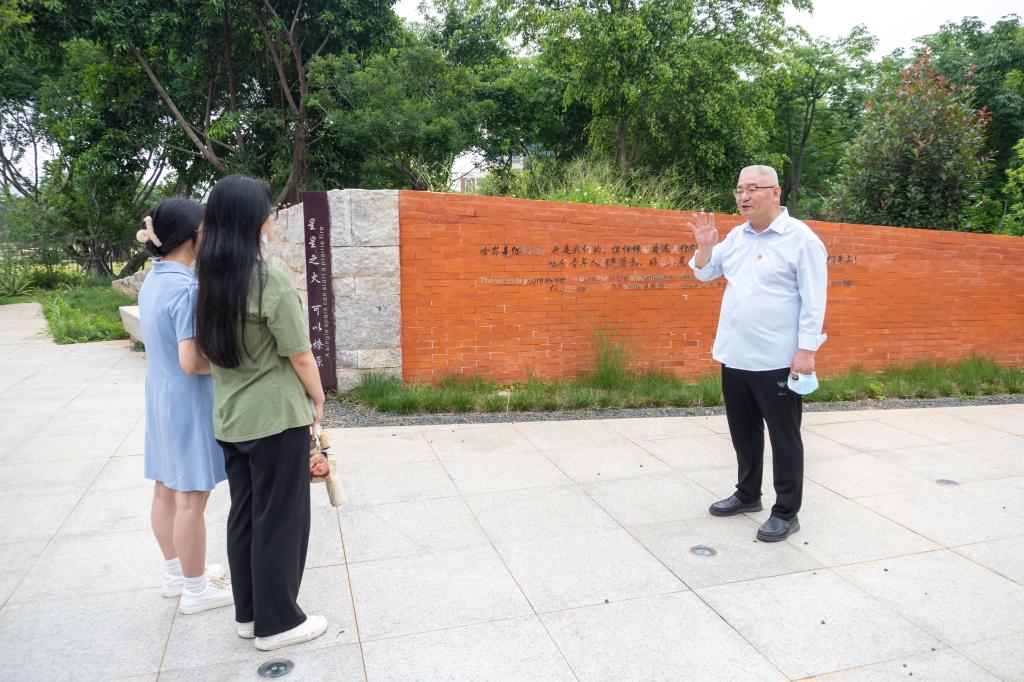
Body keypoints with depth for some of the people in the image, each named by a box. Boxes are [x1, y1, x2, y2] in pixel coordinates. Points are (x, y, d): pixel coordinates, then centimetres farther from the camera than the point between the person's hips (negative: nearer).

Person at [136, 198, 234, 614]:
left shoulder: (151, 283, 6)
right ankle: (195, 589, 16)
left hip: (159, 398, 9)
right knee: (191, 498, 2)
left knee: (166, 489, 18)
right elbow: (191, 362, -25)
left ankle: (175, 572, 35)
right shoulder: (186, 287, -22)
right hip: (189, 402, -9)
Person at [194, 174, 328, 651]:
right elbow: (300, 356, -14)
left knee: (243, 514, 17)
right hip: (276, 417, -7)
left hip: (229, 417, 7)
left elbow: (211, 349, 11)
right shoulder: (270, 281, -19)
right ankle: (277, 623, 20)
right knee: (279, 519, 6)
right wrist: (318, 399, 0)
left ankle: (249, 613, 31)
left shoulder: (209, 280, 2)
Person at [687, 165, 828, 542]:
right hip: (734, 356, 7)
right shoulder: (737, 236, 9)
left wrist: (806, 350, -17)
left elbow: (814, 301, -12)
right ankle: (748, 494, 34)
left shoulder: (801, 238, -10)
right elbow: (705, 273, 17)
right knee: (743, 431, 18)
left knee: (784, 438, 5)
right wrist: (705, 244, -3)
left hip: (777, 361, -6)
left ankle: (786, 512, 16)